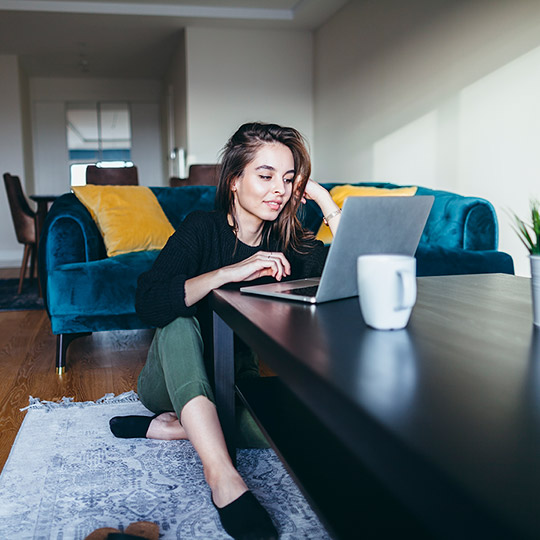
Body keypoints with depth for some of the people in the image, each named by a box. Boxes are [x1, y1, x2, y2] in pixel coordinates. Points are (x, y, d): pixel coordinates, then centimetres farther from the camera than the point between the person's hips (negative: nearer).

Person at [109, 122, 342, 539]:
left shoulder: (289, 243, -4)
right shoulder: (203, 229, -14)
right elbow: (150, 304, -31)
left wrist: (327, 203, -18)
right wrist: (231, 272, -39)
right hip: (173, 381, -2)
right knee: (180, 320, -34)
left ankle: (171, 428, -16)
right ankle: (222, 476, -42)